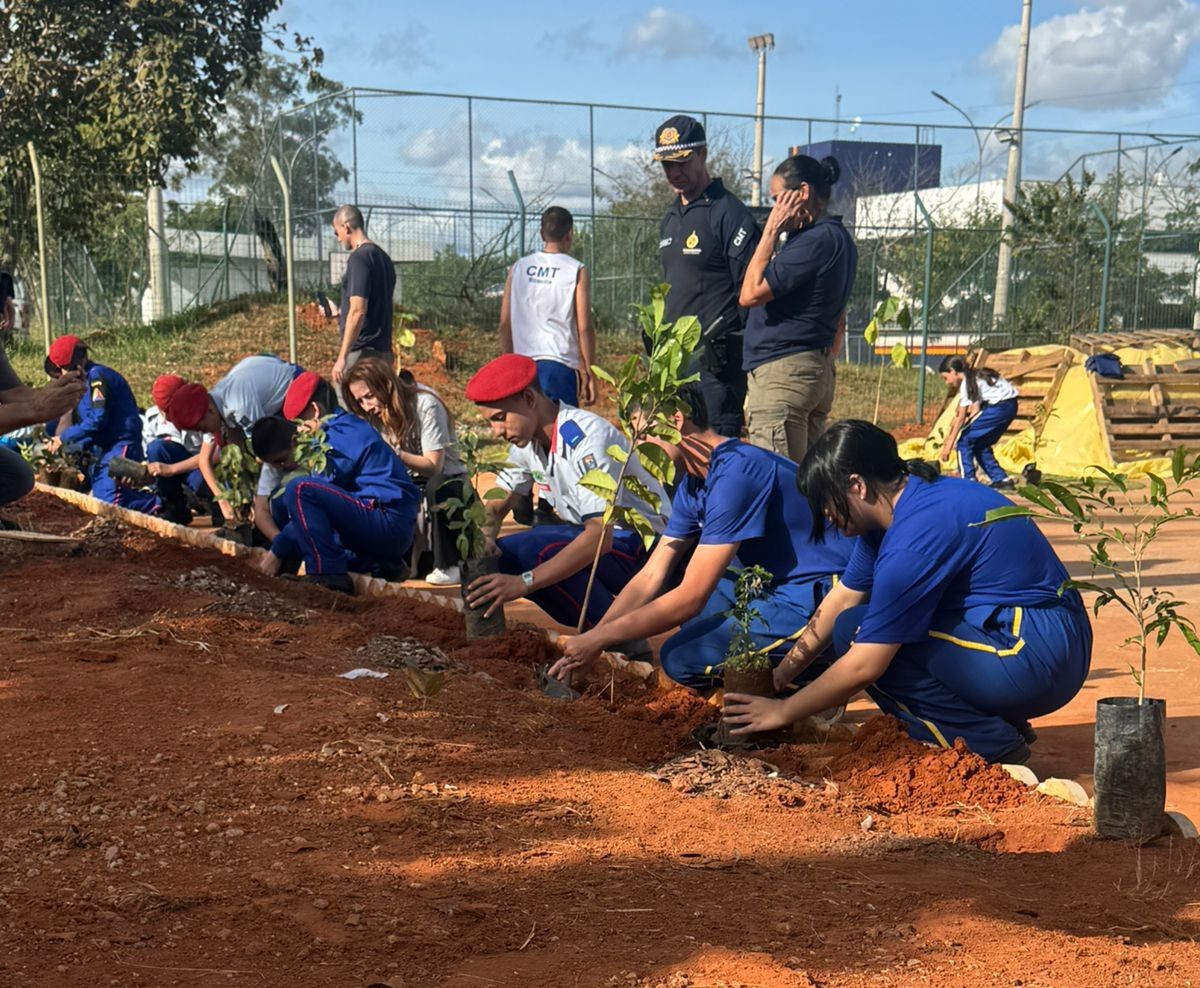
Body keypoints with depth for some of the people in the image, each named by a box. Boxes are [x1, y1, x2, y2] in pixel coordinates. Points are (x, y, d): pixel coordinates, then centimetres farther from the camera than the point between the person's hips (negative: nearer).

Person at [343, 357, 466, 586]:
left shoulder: (425, 405, -17)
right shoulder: (377, 417, 2)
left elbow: (433, 465, -25)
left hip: (447, 480, -6)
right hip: (409, 486, 6)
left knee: (436, 487, -40)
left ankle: (449, 566, -26)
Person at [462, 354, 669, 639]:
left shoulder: (586, 437, -26)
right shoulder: (527, 439, 0)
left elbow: (601, 536, -34)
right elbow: (495, 508, 9)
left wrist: (523, 583, -39)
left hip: (645, 545, -9)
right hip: (594, 535, 9)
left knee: (535, 549, -30)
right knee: (501, 552, -8)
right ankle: (593, 627, 0)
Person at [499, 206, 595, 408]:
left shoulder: (518, 268, 9)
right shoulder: (576, 271, -2)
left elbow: (505, 323, 9)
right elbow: (584, 328, -5)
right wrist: (589, 373, 1)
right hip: (559, 364, -4)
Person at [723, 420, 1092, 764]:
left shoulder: (916, 537, -22)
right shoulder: (897, 508, 8)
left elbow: (864, 668, -19)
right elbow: (842, 599, 17)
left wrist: (783, 712, -7)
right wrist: (780, 674, 16)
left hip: (1035, 658, -10)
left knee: (858, 632, -13)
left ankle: (990, 744, -10)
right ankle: (1001, 723, 8)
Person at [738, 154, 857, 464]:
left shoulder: (816, 240, -16)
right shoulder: (839, 238, 15)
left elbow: (750, 294, -17)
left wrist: (770, 233, -10)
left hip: (782, 372, -10)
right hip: (819, 373, 10)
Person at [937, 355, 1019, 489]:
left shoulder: (966, 383, -9)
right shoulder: (975, 377, 17)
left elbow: (961, 417, -10)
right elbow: (976, 409, 13)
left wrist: (949, 444, -8)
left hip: (1000, 406, -9)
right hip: (1010, 406, 9)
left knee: (964, 439, -1)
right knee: (980, 444, 17)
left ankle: (968, 480, -2)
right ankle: (1001, 479, 17)